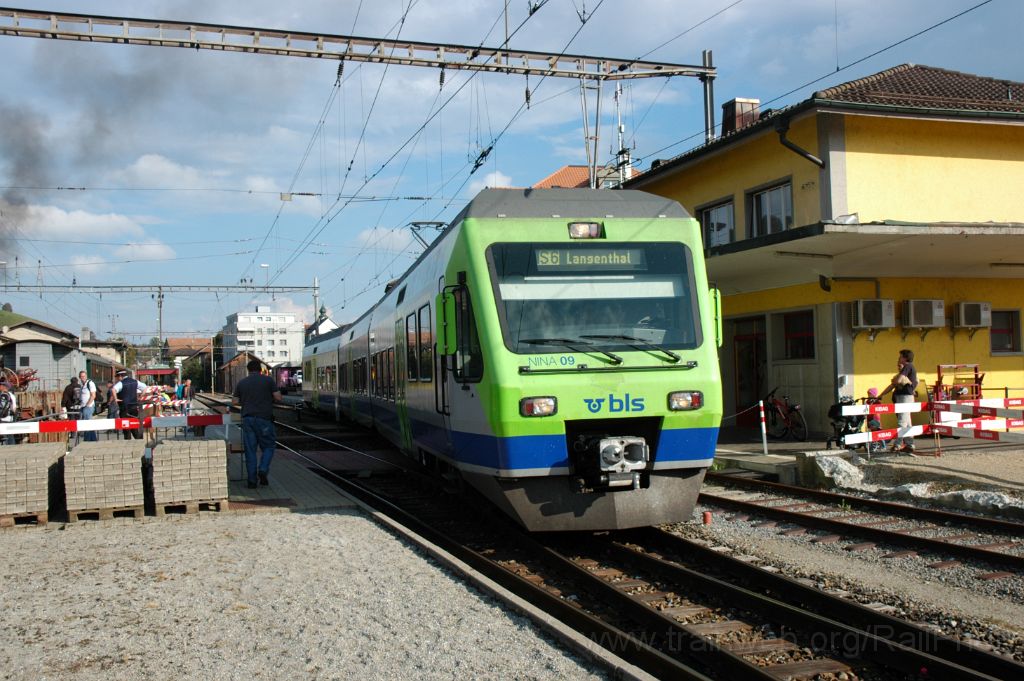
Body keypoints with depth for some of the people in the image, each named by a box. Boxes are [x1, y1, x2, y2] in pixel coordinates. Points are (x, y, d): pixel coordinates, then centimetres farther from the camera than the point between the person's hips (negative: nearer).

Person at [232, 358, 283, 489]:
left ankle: (252, 481, 3)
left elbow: (234, 401, 9)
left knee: (250, 450, 5)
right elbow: (278, 398, -5)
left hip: (247, 418, 3)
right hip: (264, 418, -2)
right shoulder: (268, 380, 0)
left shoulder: (242, 383, 8)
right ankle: (263, 470, -11)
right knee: (268, 447, 11)